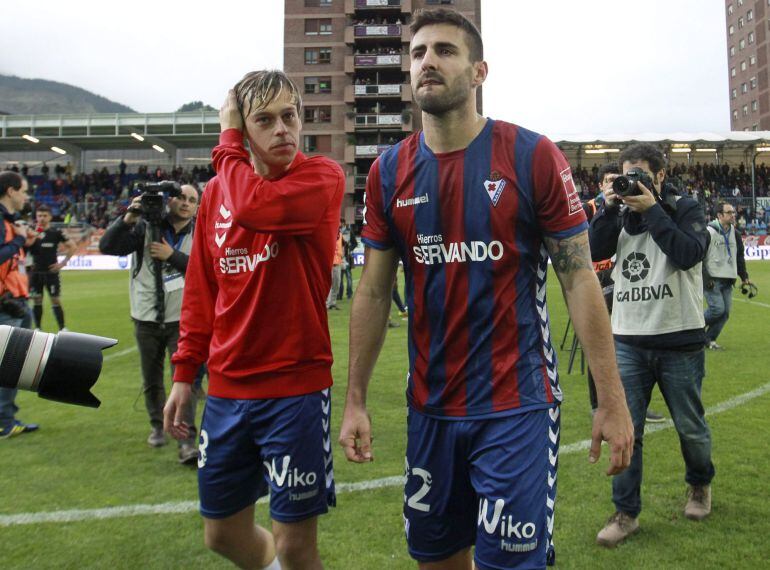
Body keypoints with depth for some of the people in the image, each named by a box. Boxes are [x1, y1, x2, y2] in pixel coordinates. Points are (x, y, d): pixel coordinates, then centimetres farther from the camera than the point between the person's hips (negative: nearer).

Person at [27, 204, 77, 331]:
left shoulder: (55, 233, -3)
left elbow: (72, 246, 0)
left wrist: (63, 262, -4)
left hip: (51, 272, -2)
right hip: (36, 272, 3)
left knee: (56, 300, -1)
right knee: (36, 301, 7)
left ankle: (62, 329, 5)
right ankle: (38, 329, 17)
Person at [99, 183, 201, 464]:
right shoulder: (146, 228, -2)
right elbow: (107, 246, -10)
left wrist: (172, 255, -22)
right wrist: (128, 218, -23)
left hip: (182, 320, -1)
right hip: (146, 319, 1)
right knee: (151, 380, 16)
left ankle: (186, 441, -5)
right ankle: (158, 426, 37)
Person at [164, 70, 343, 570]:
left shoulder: (323, 177, -9)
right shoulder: (217, 191, 6)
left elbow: (255, 207, -29)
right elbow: (201, 291, 12)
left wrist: (228, 141, -12)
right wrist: (184, 374, 11)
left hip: (295, 389, -5)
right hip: (226, 390, 6)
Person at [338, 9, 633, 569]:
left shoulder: (532, 156, -8)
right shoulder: (389, 171, 1)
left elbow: (579, 277, -6)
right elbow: (374, 292, 4)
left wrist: (612, 399, -9)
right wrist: (356, 400, 3)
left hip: (518, 406, -3)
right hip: (430, 408, 4)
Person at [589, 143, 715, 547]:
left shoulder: (684, 208, 0)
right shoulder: (621, 213, 10)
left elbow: (689, 254, -18)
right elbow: (593, 250, -3)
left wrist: (652, 209, -17)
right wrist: (609, 207, -11)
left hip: (679, 340, -2)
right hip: (628, 340, 3)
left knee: (690, 426, 11)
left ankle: (699, 486, 40)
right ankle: (626, 513, 11)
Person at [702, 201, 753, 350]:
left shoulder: (735, 233, 11)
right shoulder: (709, 232, -11)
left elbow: (740, 257, 21)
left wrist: (744, 276, 15)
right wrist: (706, 279, -15)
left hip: (728, 280, 7)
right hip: (711, 280, -7)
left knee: (725, 311, 2)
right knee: (717, 308, -14)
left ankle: (709, 339, 13)